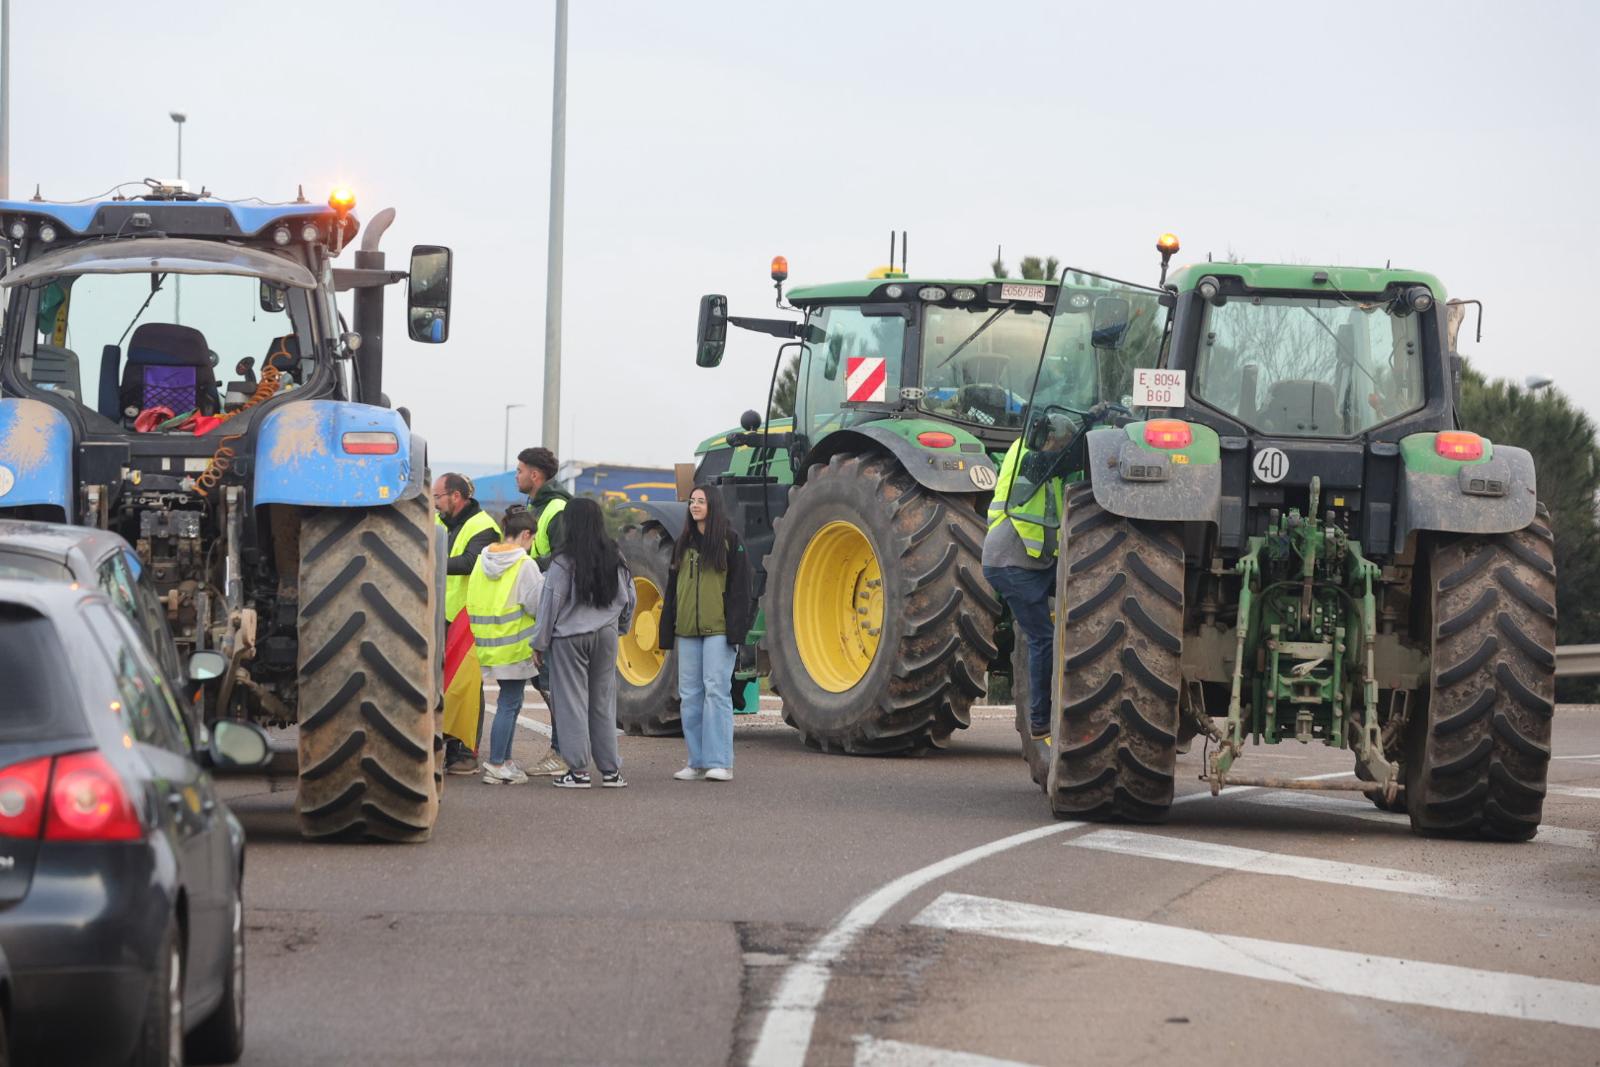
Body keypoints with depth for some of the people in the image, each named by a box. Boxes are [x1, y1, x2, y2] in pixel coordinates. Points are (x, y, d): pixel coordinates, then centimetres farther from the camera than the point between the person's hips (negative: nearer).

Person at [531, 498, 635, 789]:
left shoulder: (564, 562, -11)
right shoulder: (615, 558, 4)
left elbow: (551, 604, -8)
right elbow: (628, 598, 13)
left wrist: (540, 643, -1)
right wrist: (620, 626, 28)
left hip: (569, 637, -5)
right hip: (606, 635, 5)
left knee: (572, 702, 1)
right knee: (604, 701, 11)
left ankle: (579, 770, -1)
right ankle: (610, 769, 12)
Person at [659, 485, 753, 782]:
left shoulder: (729, 541, 0)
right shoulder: (683, 544, 16)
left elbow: (740, 586, -4)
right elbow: (672, 588, 19)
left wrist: (736, 629, -12)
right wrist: (668, 631, 13)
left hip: (718, 629, -6)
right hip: (687, 631, 6)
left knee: (716, 690, -11)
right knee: (690, 695, 5)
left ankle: (719, 762, -11)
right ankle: (697, 761, 10)